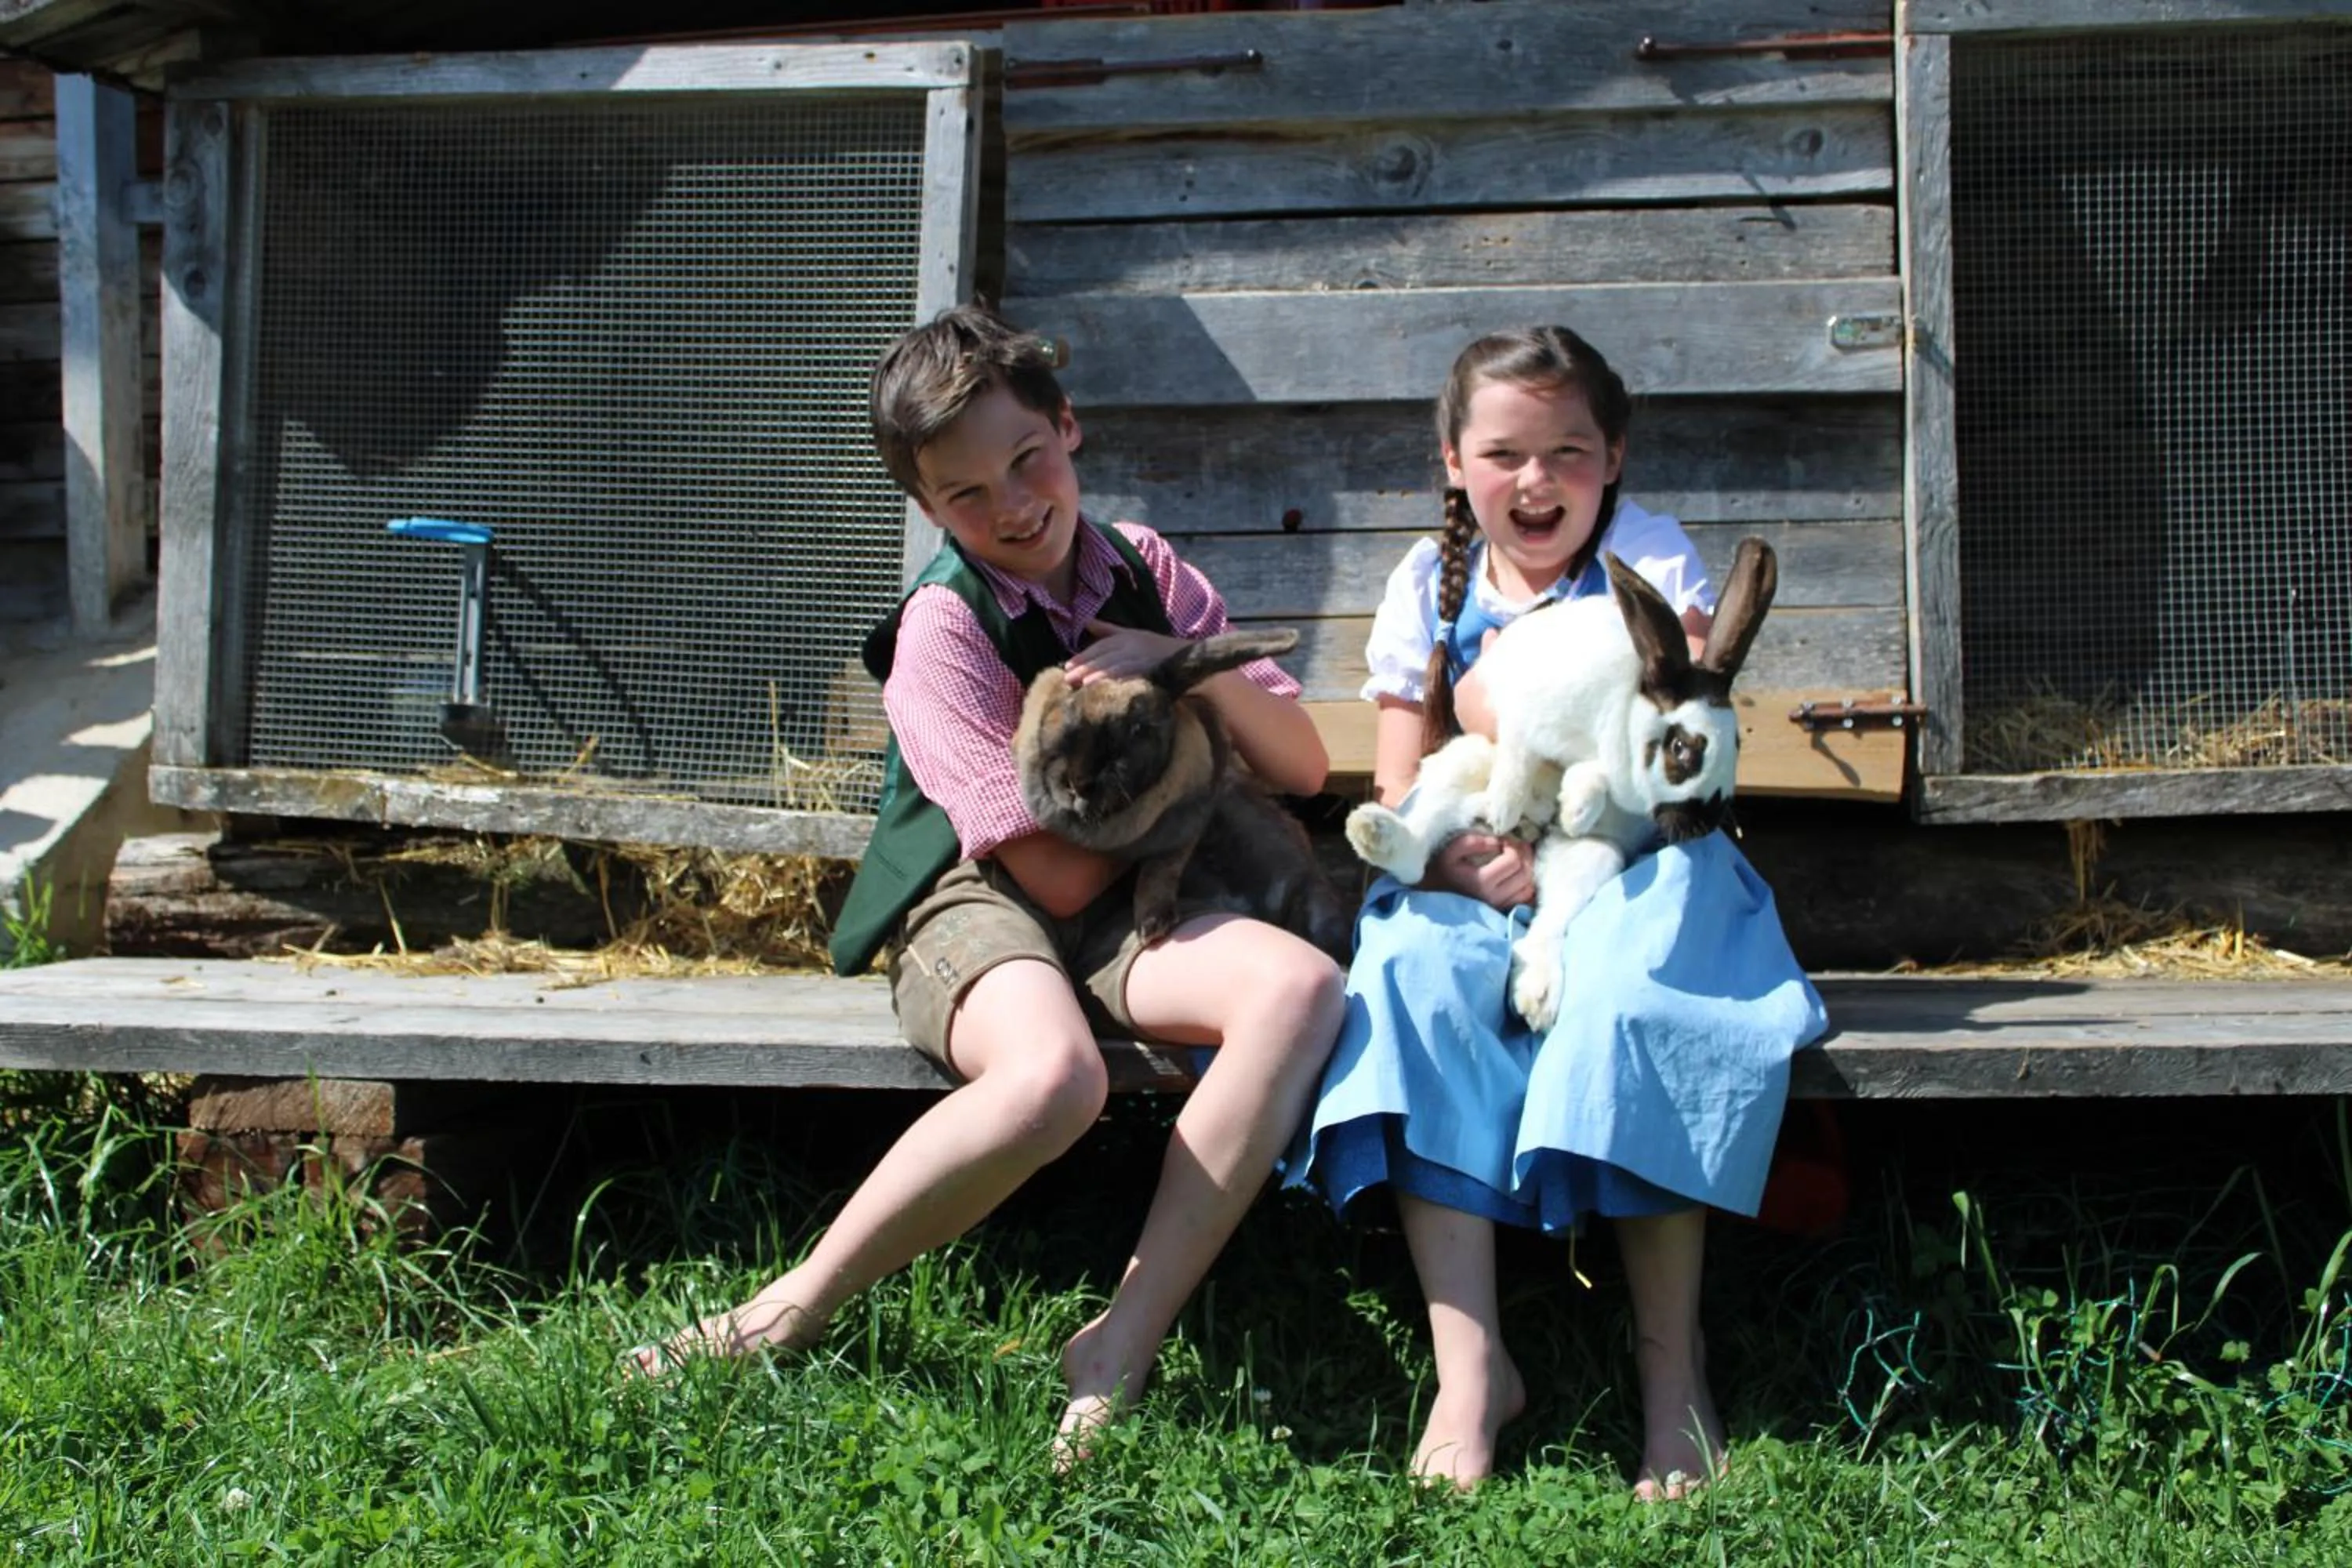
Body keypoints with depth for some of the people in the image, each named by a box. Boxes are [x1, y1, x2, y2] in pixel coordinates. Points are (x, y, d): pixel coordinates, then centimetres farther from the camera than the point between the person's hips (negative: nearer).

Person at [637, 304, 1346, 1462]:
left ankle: (1121, 1346, -28)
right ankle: (790, 1314, -21)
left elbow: (1302, 768, 5)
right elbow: (1057, 875, -13)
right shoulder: (943, 627, -9)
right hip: (979, 905, -5)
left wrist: (1184, 666, -10)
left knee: (1299, 987, -29)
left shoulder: (1145, 572, 7)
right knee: (1052, 1076, -40)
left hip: (1125, 921, 5)